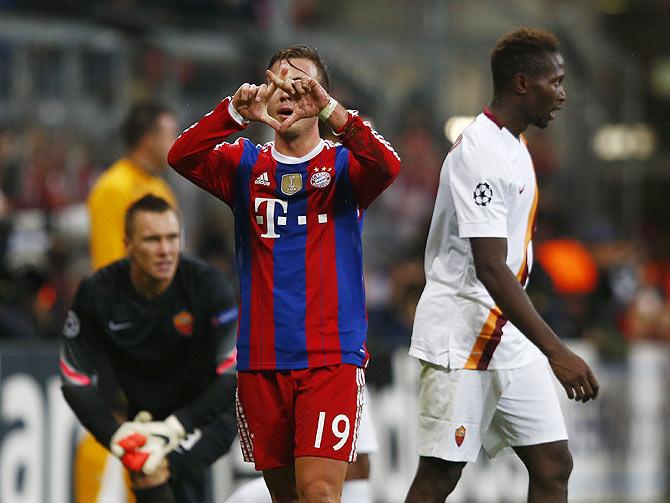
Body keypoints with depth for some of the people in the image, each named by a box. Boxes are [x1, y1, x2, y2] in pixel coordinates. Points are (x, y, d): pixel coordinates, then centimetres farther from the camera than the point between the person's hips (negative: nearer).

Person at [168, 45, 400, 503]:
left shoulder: (344, 165, 5)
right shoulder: (245, 165, 11)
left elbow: (387, 167, -17)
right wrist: (235, 113, -24)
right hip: (261, 358, 3)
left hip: (332, 356, -3)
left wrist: (330, 110, -30)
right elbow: (181, 158, -7)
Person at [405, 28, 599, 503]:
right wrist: (556, 351, -28)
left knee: (554, 464, 4)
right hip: (463, 340, -10)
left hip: (511, 343, 10)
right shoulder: (481, 153, -19)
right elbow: (490, 269, -25)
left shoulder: (511, 146, 13)